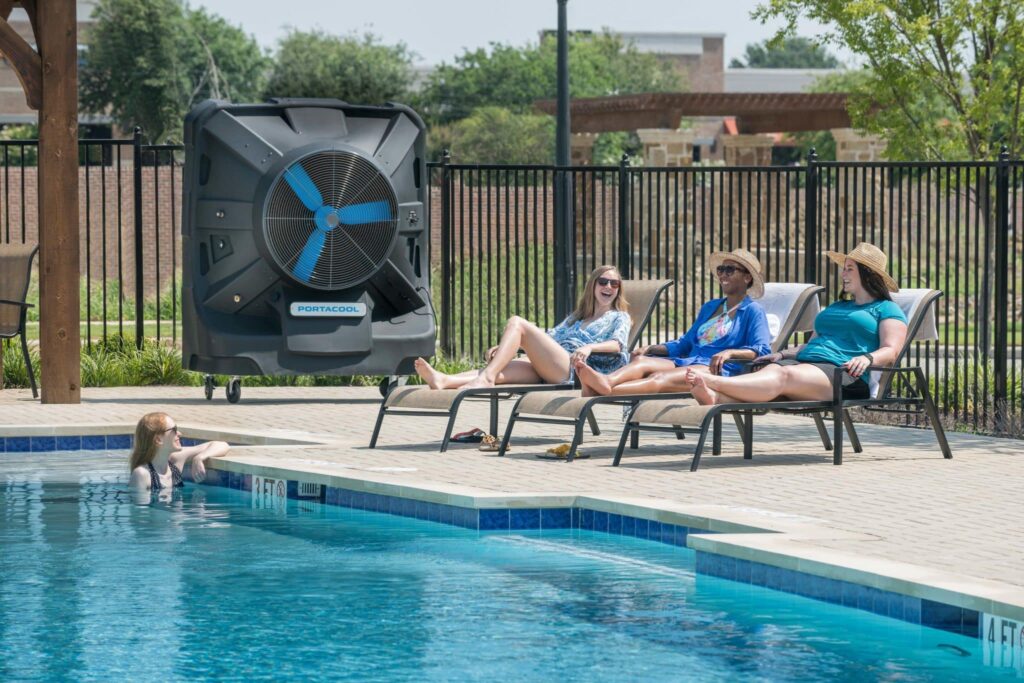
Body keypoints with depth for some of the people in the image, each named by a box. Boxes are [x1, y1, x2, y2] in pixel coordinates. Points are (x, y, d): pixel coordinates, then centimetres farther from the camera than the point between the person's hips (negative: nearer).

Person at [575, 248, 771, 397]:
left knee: (661, 378, -34)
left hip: (717, 370, -7)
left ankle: (603, 391, -60)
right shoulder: (710, 307, 33)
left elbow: (762, 350, -6)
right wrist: (650, 349, 17)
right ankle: (606, 382, -57)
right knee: (641, 361, -24)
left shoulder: (753, 311, 9)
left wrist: (729, 353, -24)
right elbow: (683, 344, 34)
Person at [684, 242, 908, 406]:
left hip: (843, 371, -7)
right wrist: (783, 354, 17)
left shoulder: (886, 309, 12)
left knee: (784, 376, -35)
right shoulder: (837, 307, 37)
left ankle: (713, 382, -60)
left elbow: (890, 351, -3)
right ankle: (715, 397, -59)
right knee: (770, 370, -29)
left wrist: (868, 358, -24)